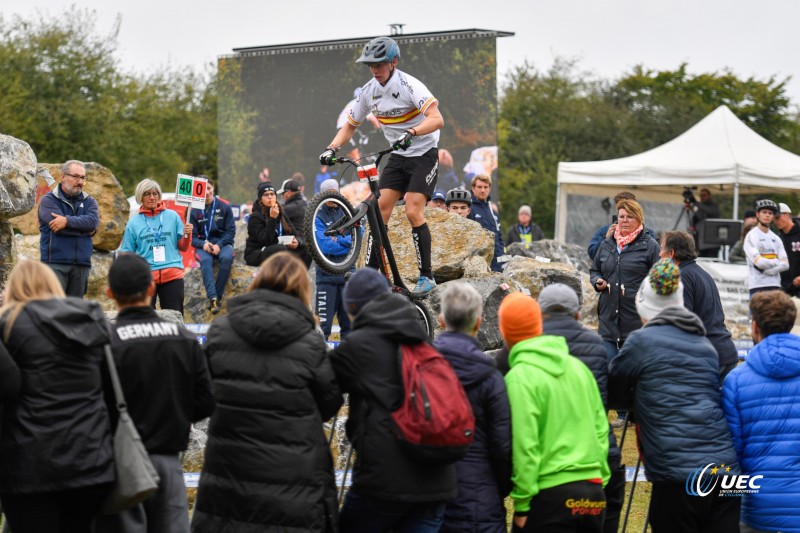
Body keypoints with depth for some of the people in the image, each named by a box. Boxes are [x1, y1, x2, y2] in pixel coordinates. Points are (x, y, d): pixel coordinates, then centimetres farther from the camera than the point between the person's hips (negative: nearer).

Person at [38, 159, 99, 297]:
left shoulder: (89, 202, 14)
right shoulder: (48, 200, 2)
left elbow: (94, 221, -7)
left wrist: (68, 221, -16)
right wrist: (85, 229, -4)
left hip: (81, 265, 4)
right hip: (55, 262, -4)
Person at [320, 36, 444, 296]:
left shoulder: (408, 85, -20)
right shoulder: (369, 91, 0)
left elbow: (437, 119, -31)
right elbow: (350, 125, 10)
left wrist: (410, 133, -47)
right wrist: (332, 148, -7)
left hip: (423, 154, -6)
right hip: (397, 156, 6)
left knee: (413, 211, -17)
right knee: (380, 210, -6)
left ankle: (426, 276, -9)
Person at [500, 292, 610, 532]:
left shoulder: (519, 378, -11)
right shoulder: (578, 367, 10)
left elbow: (525, 444, -15)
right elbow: (601, 428, 12)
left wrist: (521, 502, -10)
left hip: (551, 495, -7)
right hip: (592, 491, 7)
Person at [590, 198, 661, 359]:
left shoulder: (650, 246, -1)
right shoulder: (606, 244, 14)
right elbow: (595, 270, 26)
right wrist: (597, 281, 5)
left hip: (637, 321, -4)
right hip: (609, 317, 5)